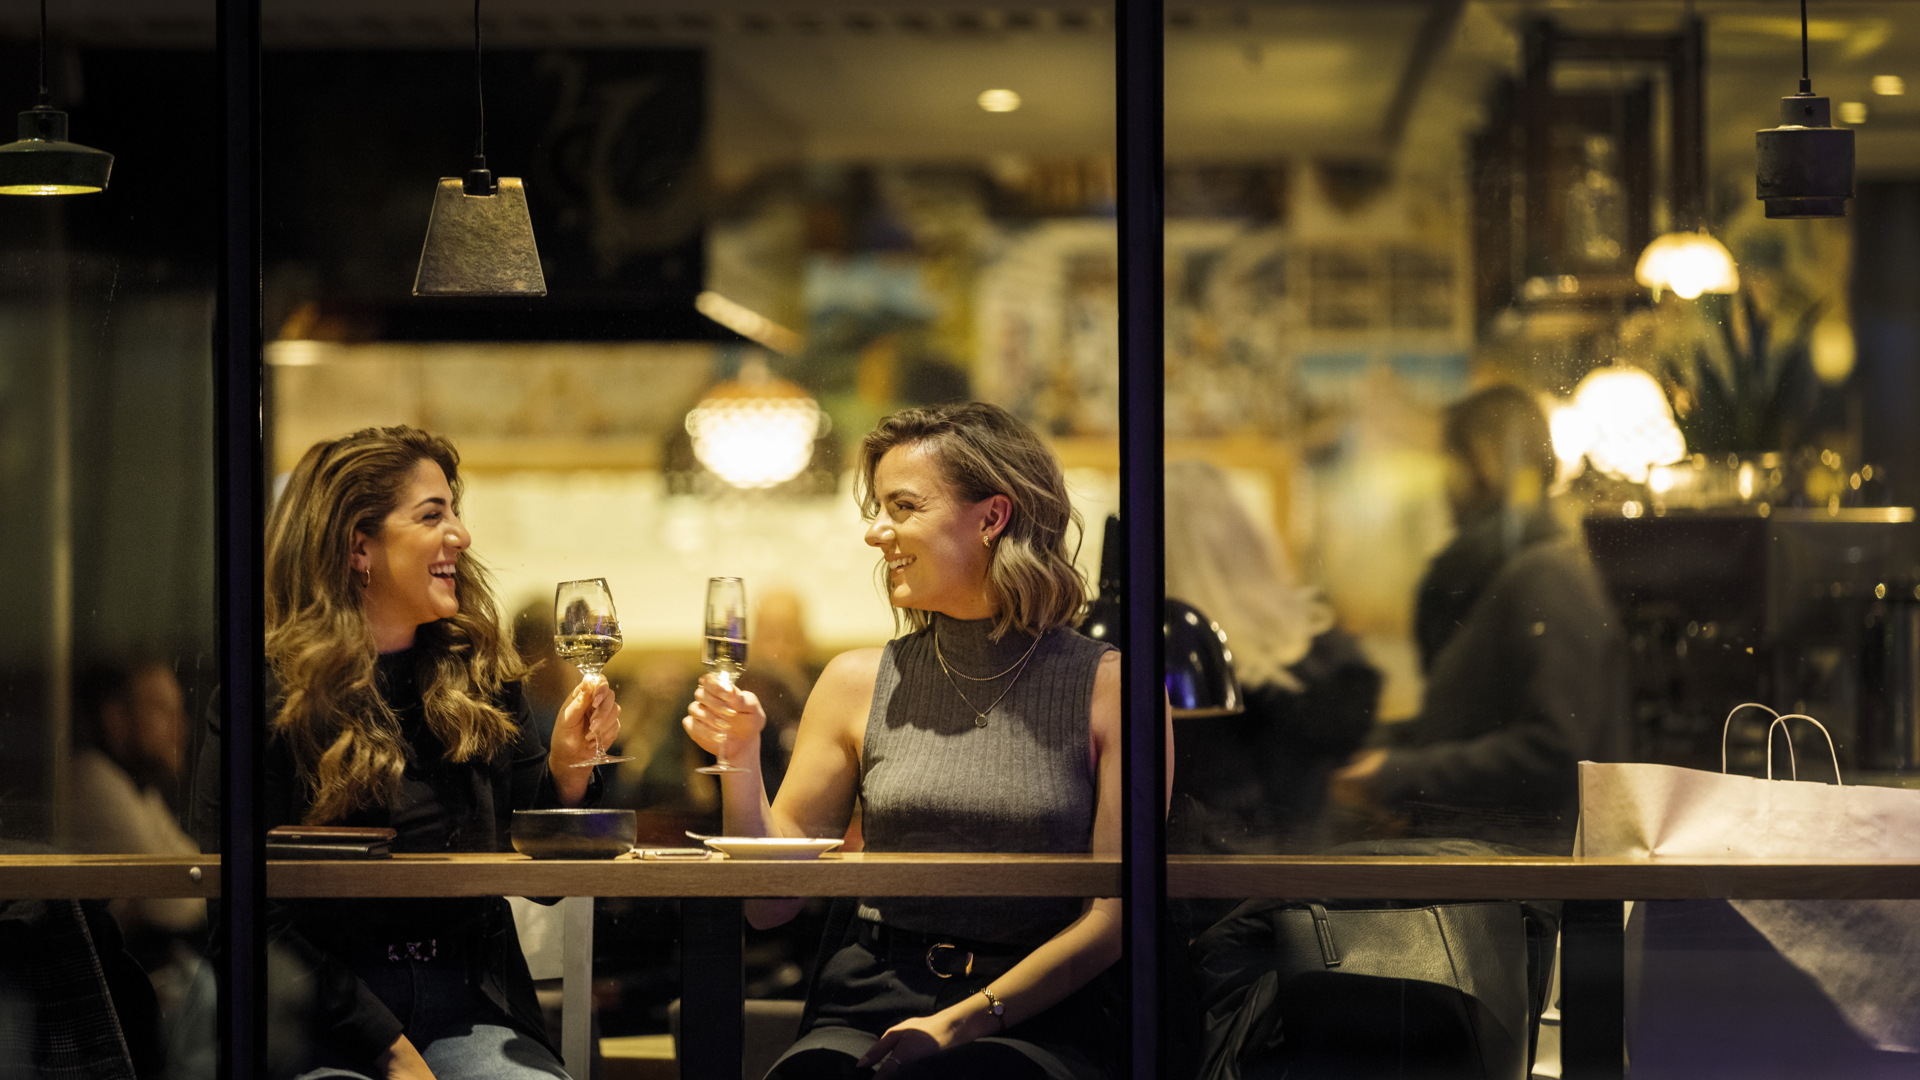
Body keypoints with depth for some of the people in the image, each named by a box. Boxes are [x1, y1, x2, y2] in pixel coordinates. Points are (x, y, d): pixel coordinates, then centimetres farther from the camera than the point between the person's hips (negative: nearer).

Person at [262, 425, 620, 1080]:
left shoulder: (480, 675, 12)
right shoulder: (274, 693, -5)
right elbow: (262, 912, -8)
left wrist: (567, 766, -4)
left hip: (469, 1012, 4)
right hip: (327, 1023, -4)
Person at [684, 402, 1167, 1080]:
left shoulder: (1106, 687, 2)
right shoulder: (858, 682, 11)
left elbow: (1112, 916, -2)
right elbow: (771, 904, 12)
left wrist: (963, 1021, -11)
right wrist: (741, 764, -4)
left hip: (1037, 1019, -2)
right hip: (869, 1010, 3)